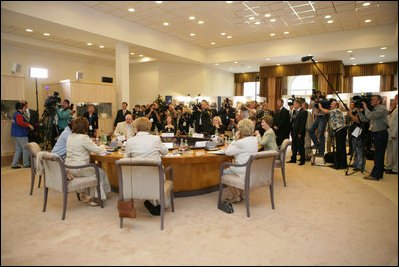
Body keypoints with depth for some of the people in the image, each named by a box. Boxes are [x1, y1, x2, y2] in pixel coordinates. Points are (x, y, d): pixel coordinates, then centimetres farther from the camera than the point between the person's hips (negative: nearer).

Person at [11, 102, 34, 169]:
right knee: (26, 149, -1)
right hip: (21, 135, -10)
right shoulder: (19, 115, -17)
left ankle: (14, 164, 14)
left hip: (16, 135, 10)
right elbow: (20, 122, -33)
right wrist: (29, 125, -28)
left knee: (18, 149, 13)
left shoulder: (16, 114, 16)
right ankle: (26, 164, 5)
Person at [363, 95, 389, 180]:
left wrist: (365, 107, -11)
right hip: (376, 134, 9)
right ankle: (379, 174, 22)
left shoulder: (382, 109, -13)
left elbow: (370, 116, -24)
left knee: (378, 156, -6)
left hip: (381, 134, -9)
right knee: (378, 155, 14)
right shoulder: (375, 109, 17)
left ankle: (375, 175, -4)